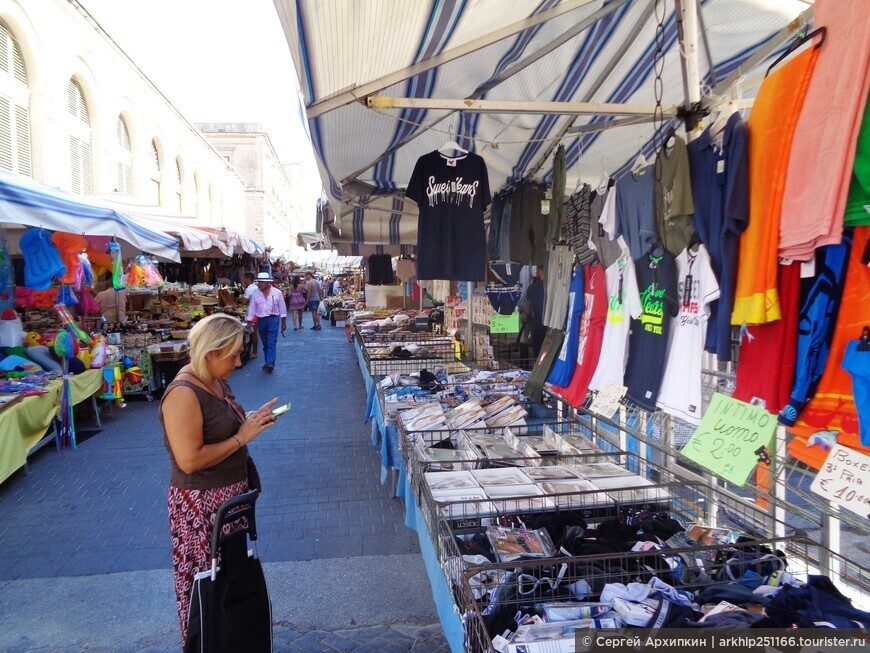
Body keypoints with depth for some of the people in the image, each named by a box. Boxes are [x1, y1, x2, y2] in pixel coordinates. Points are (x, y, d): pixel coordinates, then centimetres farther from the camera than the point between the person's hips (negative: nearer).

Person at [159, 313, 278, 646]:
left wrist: (251, 421, 4)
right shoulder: (183, 394, -24)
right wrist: (242, 437, -23)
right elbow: (190, 460, -27)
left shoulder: (216, 382, 5)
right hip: (201, 503, -9)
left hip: (230, 494, 9)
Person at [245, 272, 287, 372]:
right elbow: (251, 308, 3)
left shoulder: (277, 293, -3)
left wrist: (283, 322, 3)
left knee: (271, 342, -11)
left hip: (273, 319, -3)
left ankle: (270, 363, -16)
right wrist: (249, 323, 0)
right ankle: (268, 362, 21)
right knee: (265, 343, 11)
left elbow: (282, 308, 2)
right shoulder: (255, 294, 2)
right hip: (261, 320, 4)